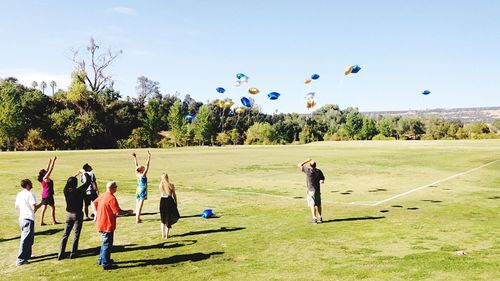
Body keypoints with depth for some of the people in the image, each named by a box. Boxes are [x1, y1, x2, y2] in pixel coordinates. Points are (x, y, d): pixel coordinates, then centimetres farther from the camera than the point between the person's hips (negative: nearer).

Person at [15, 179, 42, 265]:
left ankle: (27, 255, 30)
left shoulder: (19, 194, 11)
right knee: (25, 240, -4)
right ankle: (20, 260, -3)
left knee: (29, 238, 21)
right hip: (28, 219, -9)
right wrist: (41, 204, -3)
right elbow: (34, 208, -19)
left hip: (21, 218, 9)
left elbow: (17, 207, 19)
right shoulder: (30, 195, -13)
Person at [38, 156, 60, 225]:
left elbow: (48, 169, 14)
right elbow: (50, 169, -17)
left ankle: (42, 222, 10)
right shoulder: (46, 178, -15)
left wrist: (49, 161, 20)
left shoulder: (43, 178, 6)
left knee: (44, 208, 9)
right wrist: (53, 161, -15)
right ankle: (54, 221, 8)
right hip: (48, 195, -8)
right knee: (53, 207, 3)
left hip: (44, 195, 8)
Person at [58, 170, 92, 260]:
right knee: (76, 234, 7)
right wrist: (84, 172, 4)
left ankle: (61, 254, 11)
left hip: (69, 214, 4)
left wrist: (76, 174, 24)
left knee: (65, 234, 10)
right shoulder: (79, 191, -18)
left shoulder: (66, 191, -5)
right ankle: (73, 253, 10)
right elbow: (88, 181, -12)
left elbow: (68, 183, 17)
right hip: (78, 215, -4)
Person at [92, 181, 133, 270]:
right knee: (107, 244, 1)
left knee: (105, 242, 24)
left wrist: (96, 213, 15)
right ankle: (106, 264, 7)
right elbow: (118, 212, -24)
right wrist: (128, 212, -10)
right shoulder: (112, 198, -22)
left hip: (100, 224, 9)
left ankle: (101, 259, 34)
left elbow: (94, 203, 19)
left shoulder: (102, 195, 6)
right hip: (108, 225, -9)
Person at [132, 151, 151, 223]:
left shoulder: (137, 174, 1)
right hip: (142, 191, -7)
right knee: (140, 205, -6)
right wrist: (149, 157, -20)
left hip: (138, 190, 7)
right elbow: (147, 166, -20)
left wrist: (135, 157, 18)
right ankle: (137, 219, -7)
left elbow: (136, 165, 10)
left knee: (137, 205, 11)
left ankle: (137, 218, 18)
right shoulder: (143, 175, -14)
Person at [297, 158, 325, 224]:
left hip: (311, 190, -4)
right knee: (318, 204, 14)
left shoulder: (308, 170, -11)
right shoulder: (319, 171, 0)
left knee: (312, 205, -3)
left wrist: (306, 161, 5)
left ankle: (314, 218, -10)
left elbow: (299, 165, -1)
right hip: (318, 190, 4)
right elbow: (322, 180, -2)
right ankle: (320, 218, 20)